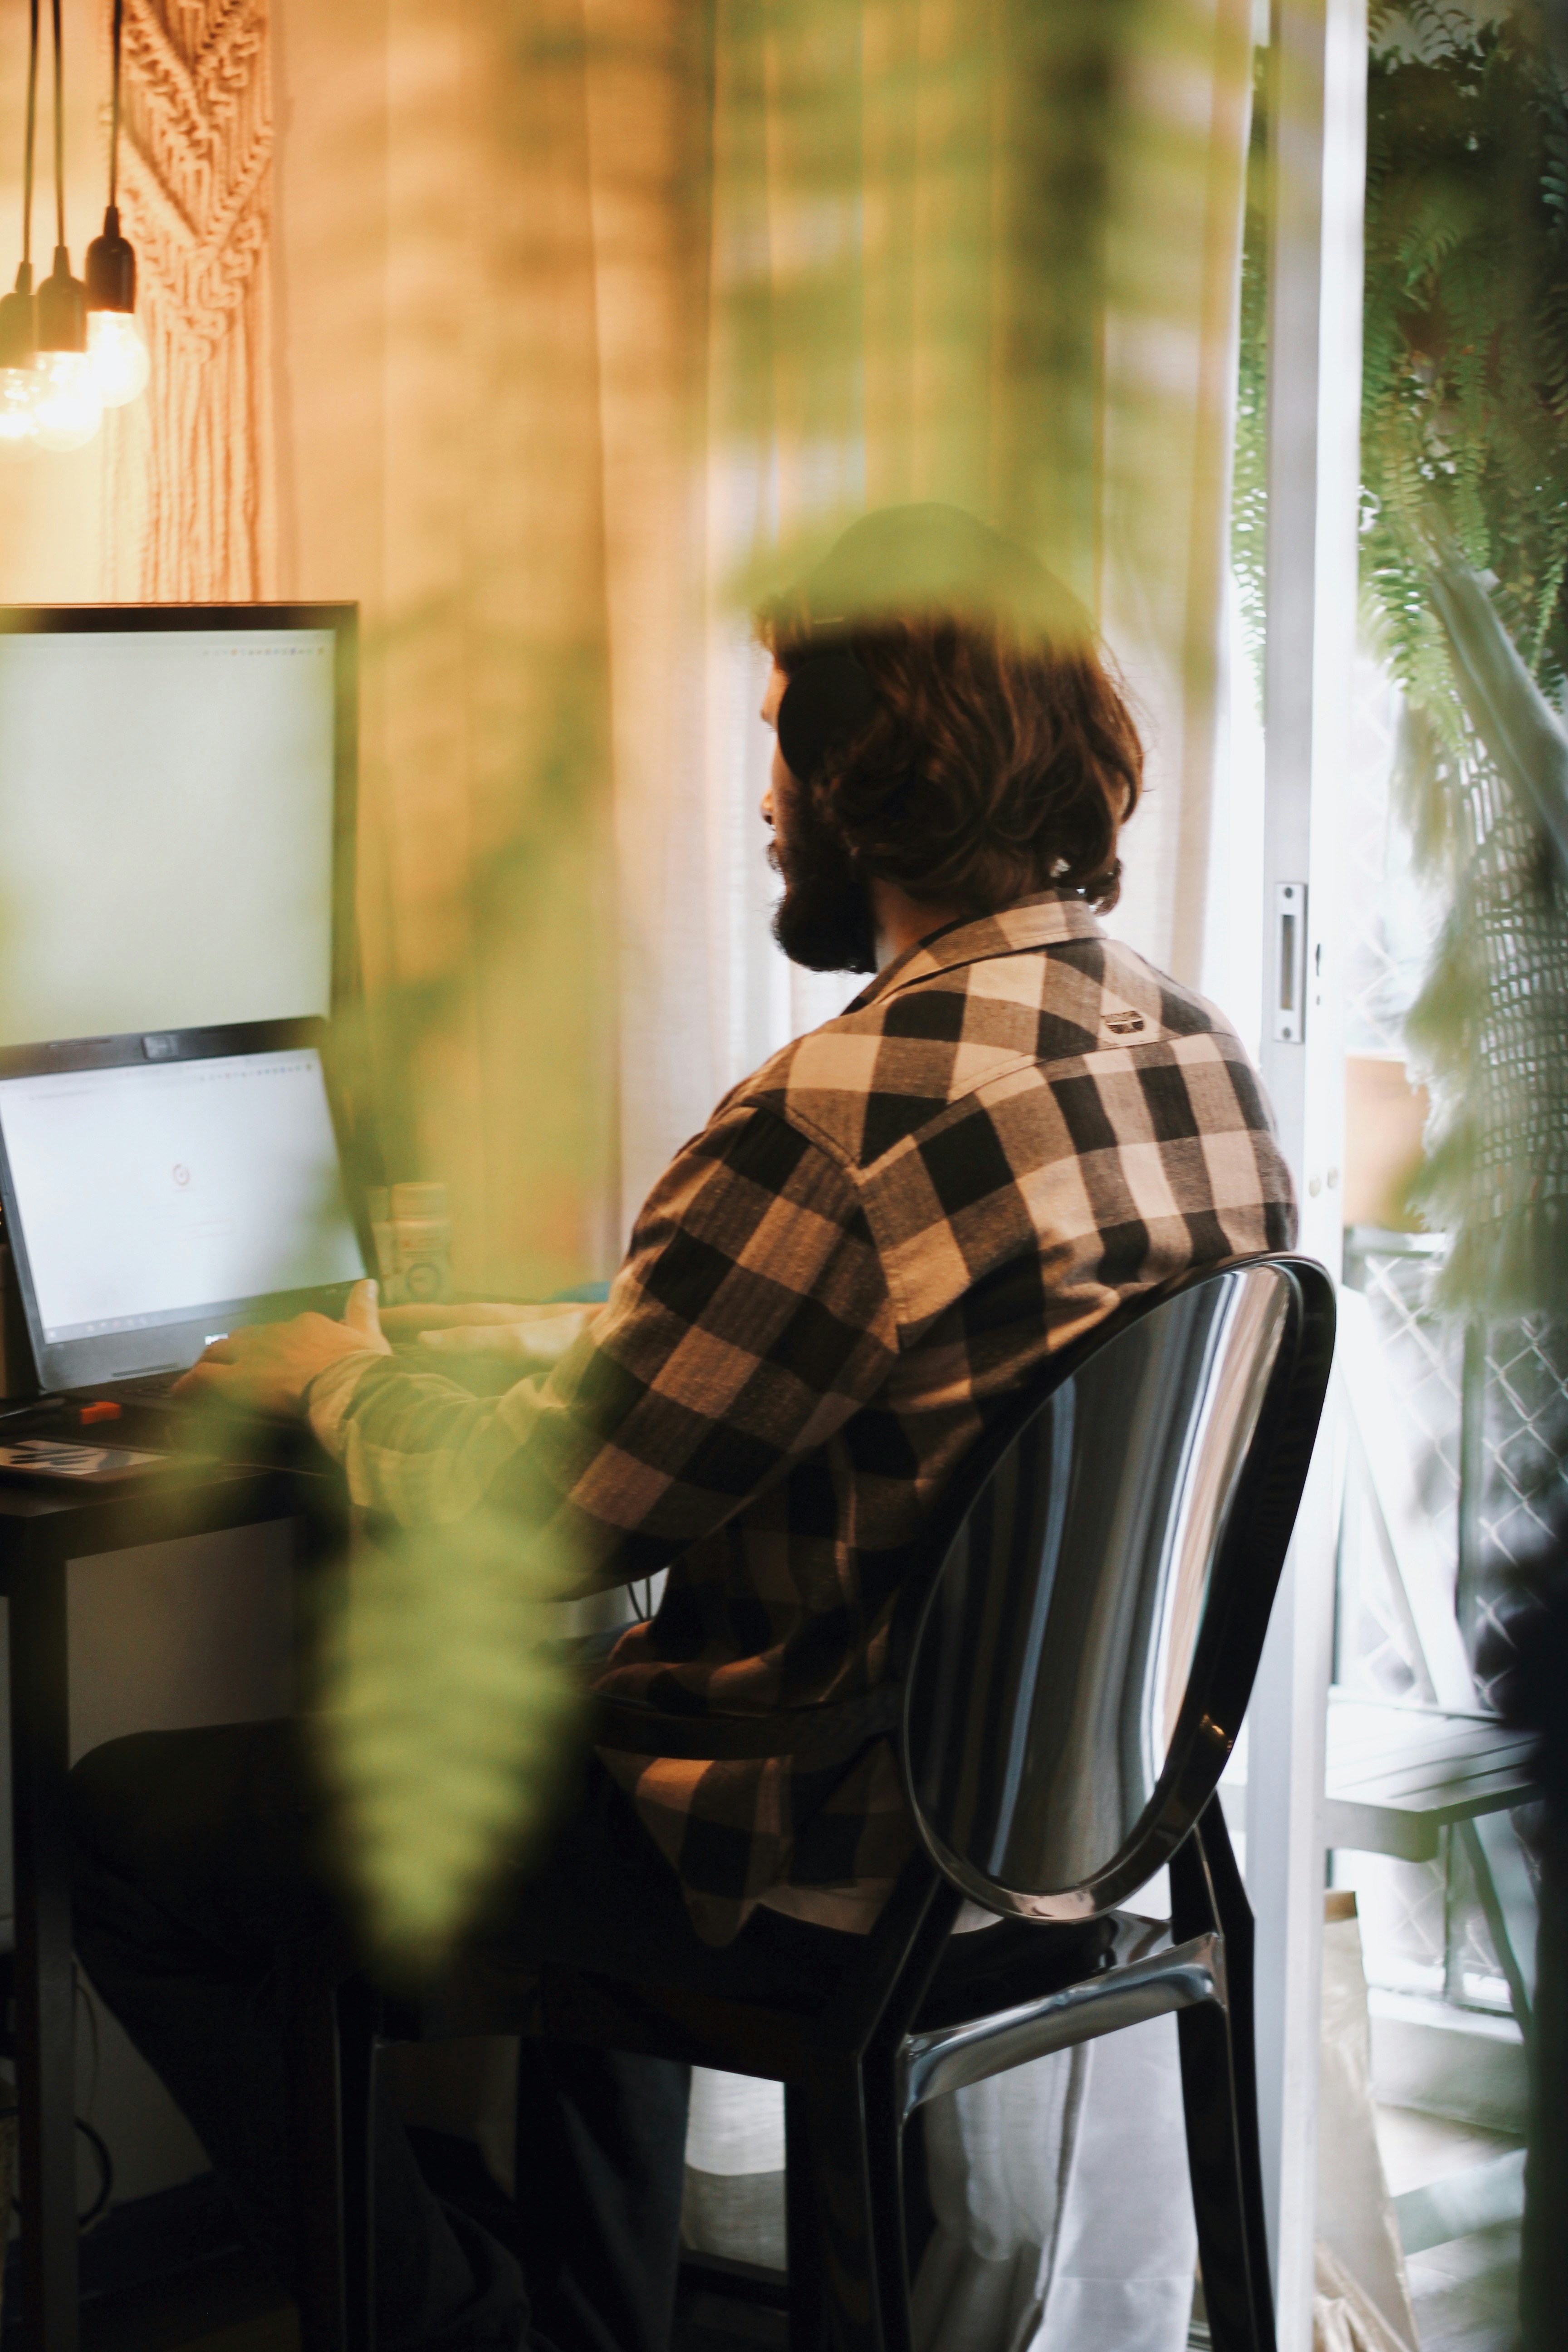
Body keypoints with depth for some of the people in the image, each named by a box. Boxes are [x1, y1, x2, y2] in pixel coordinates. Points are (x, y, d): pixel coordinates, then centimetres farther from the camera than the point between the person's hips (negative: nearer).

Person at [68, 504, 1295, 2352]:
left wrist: (336, 1376, 1)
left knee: (130, 1830, 5)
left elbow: (506, 1524, -19)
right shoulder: (1207, 1063, 0)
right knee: (563, 1720, 38)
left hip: (825, 1872, -9)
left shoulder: (836, 1126, -27)